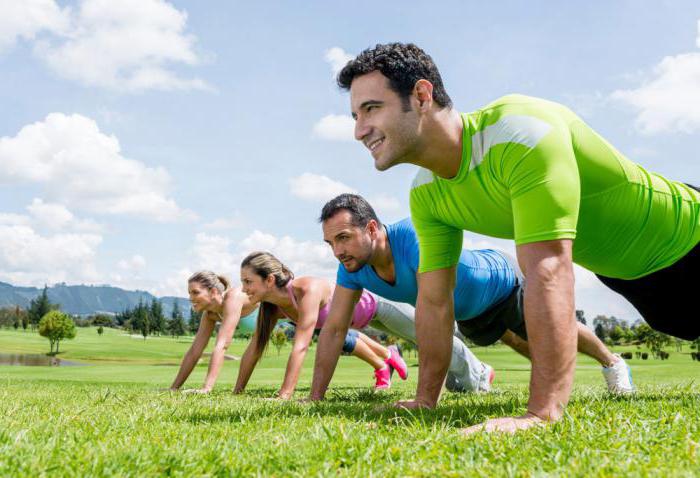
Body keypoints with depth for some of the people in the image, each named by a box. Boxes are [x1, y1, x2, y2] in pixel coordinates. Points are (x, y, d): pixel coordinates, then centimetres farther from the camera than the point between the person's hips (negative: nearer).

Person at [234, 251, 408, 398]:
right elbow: (254, 349, -20)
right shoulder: (271, 307, -27)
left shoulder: (307, 291, -48)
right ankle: (388, 355, 55)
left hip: (369, 303, -7)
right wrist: (237, 391, -21)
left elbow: (300, 347, -54)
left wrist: (284, 396, -57)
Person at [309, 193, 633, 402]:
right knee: (515, 341, 32)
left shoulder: (414, 237, -48)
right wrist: (314, 398, -26)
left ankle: (612, 362, 48)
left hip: (502, 281, -6)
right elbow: (333, 330, -21)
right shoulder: (352, 268, -26)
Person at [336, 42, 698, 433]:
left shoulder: (520, 131, -39)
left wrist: (542, 414, -46)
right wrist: (425, 401, -5)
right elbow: (434, 300, -7)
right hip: (626, 276, 6)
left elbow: (549, 273, -44)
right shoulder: (426, 196, -14)